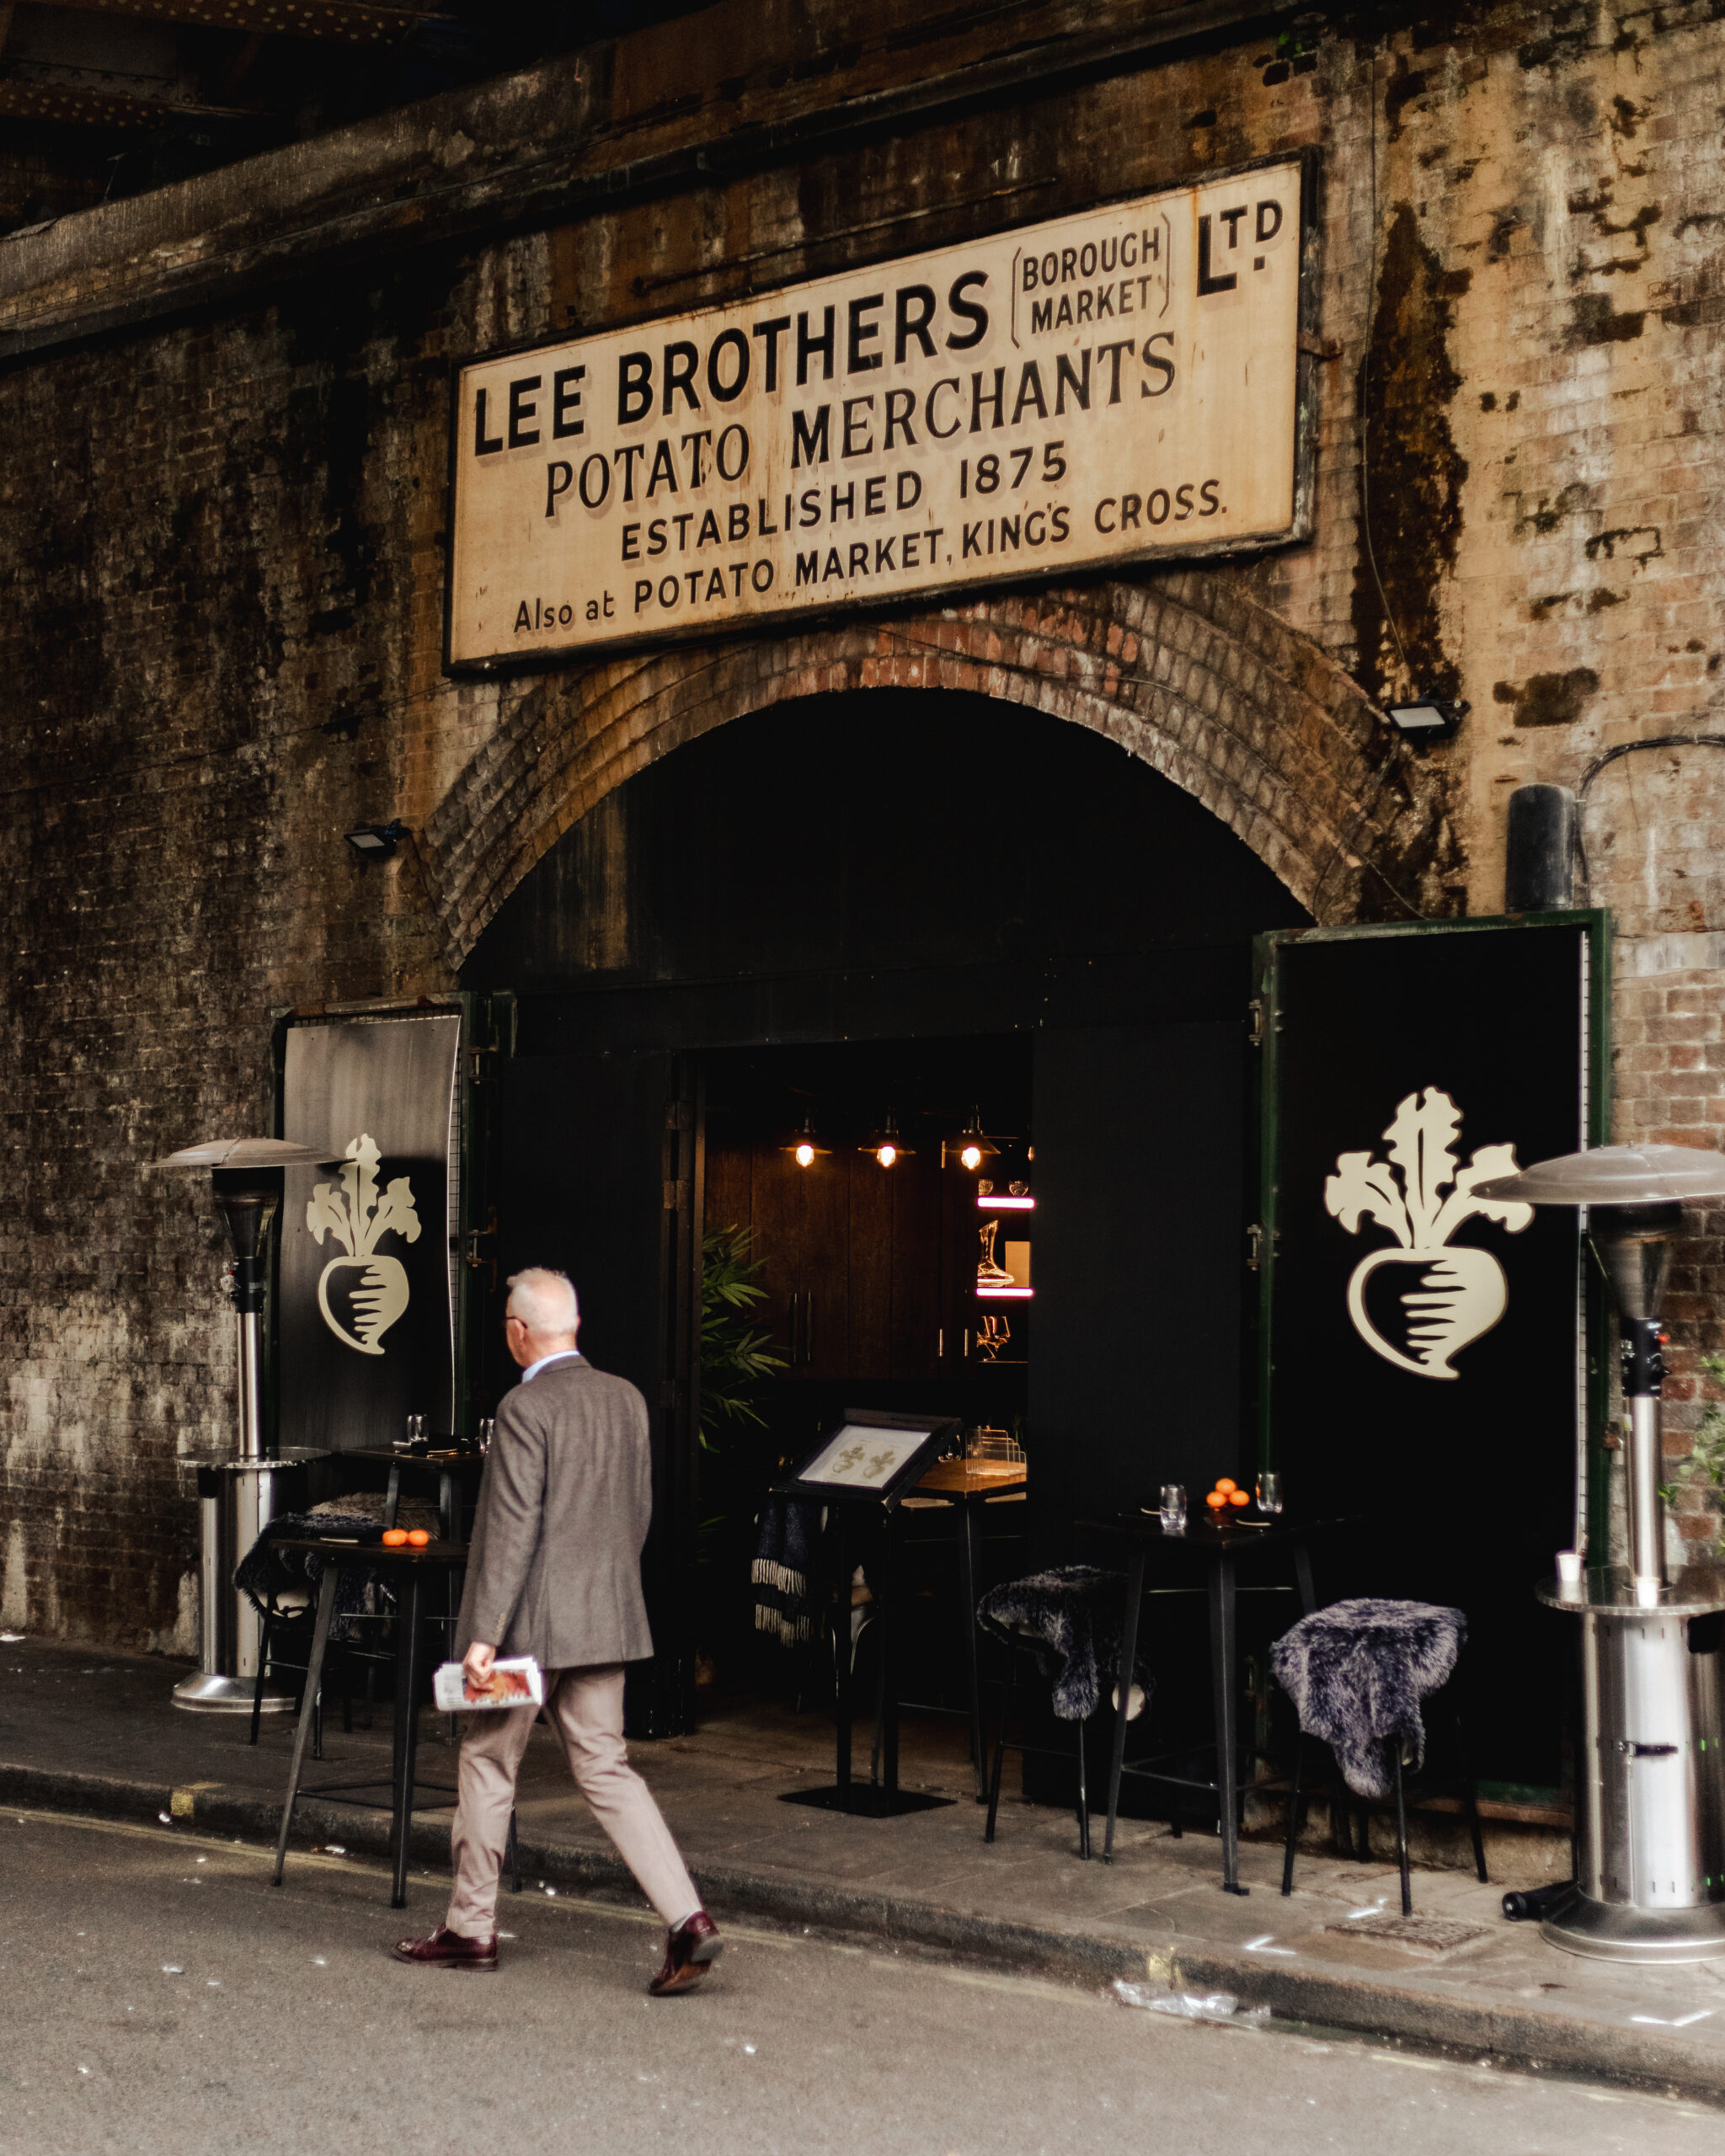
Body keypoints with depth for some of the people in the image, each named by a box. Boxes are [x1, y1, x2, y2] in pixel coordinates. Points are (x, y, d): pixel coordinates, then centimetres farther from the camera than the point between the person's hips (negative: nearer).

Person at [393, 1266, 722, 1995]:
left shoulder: (526, 1408, -15)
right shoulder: (627, 1400, 7)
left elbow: (513, 1530, -19)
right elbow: (639, 1509, 13)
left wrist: (484, 1634, -18)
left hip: (532, 1624, -7)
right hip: (605, 1619, 7)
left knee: (487, 1764, 11)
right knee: (605, 1769, 9)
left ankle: (471, 1928, 23)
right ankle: (687, 1919, -4)